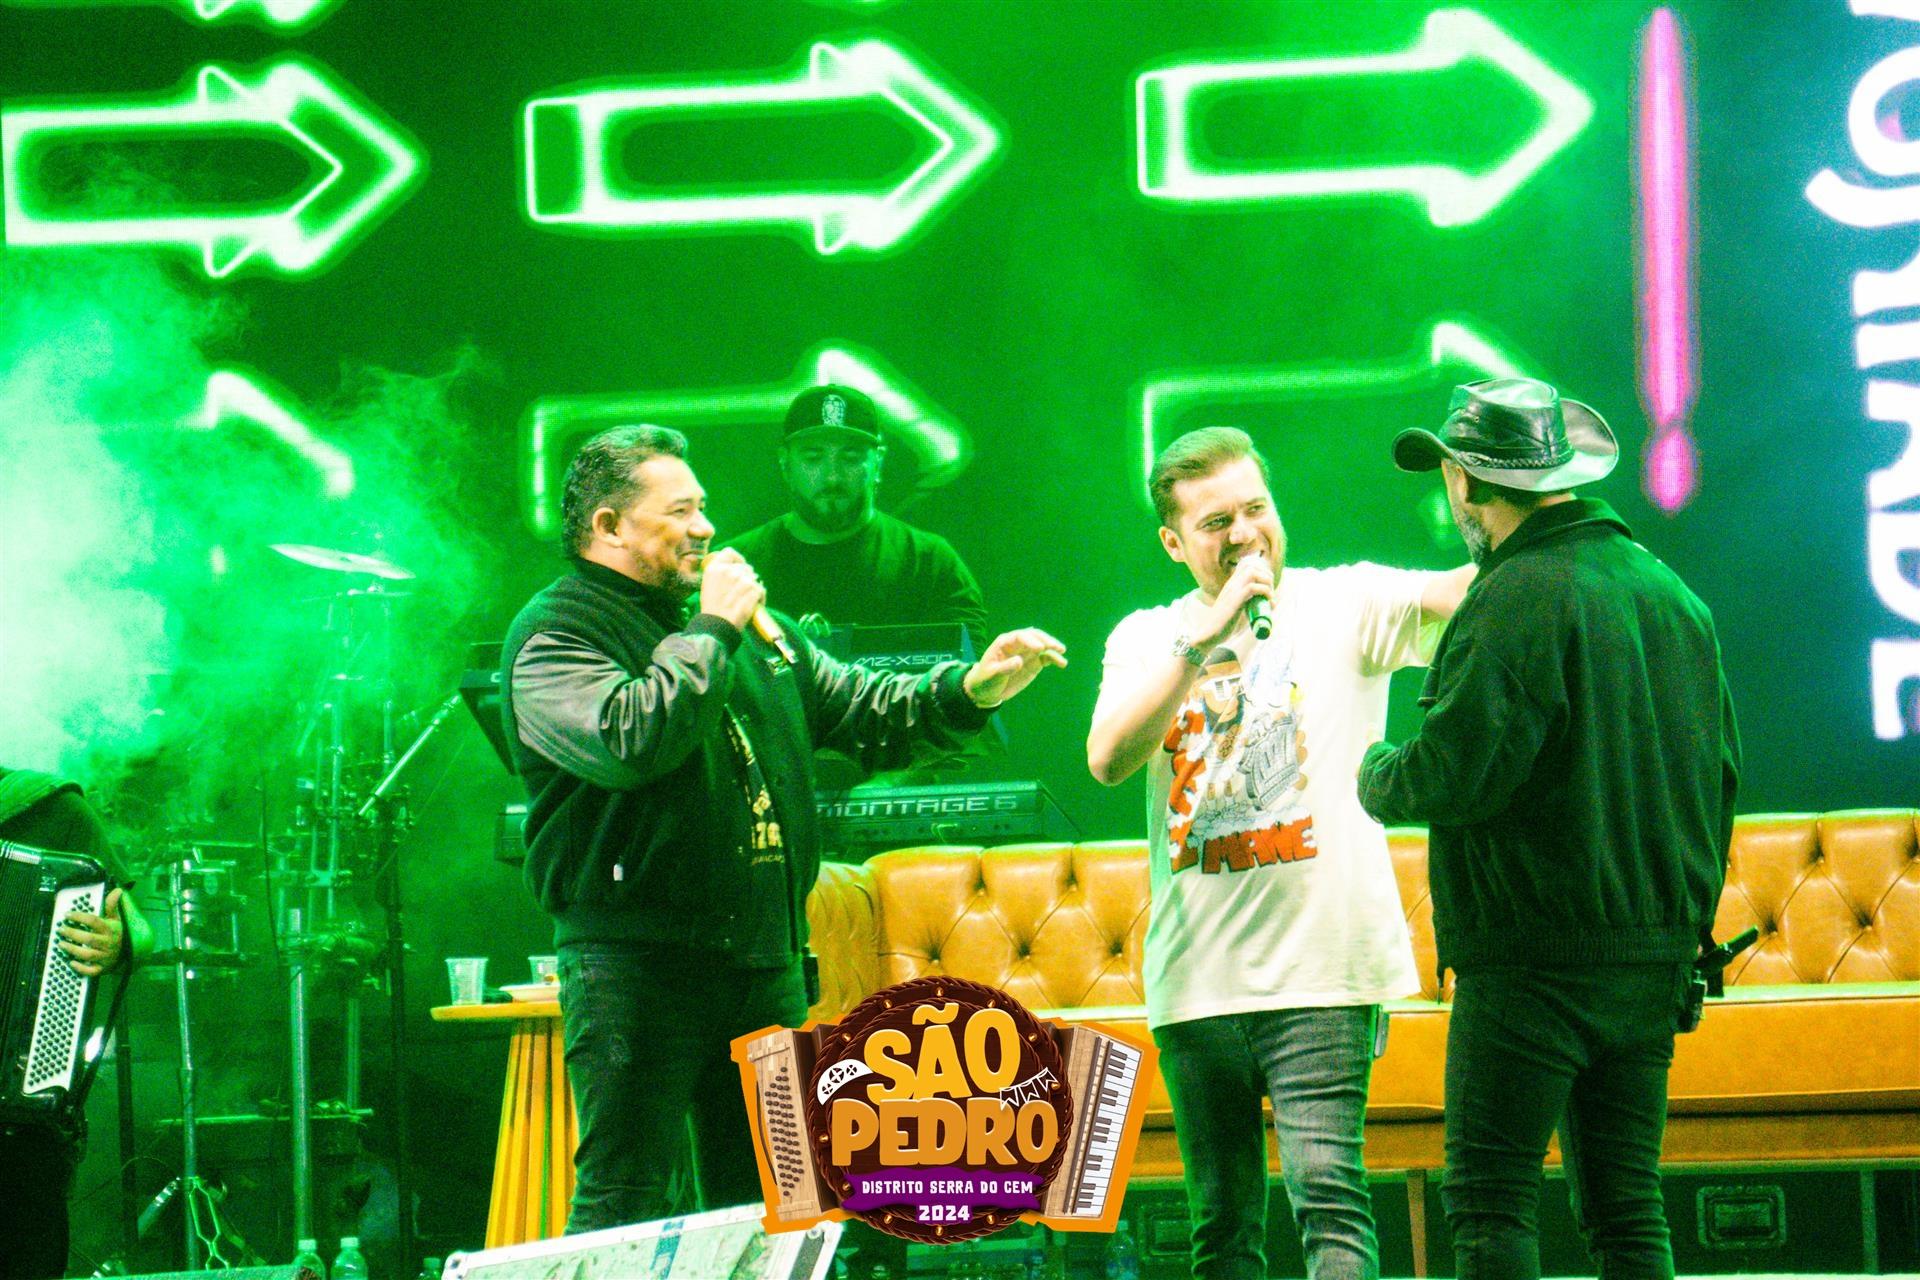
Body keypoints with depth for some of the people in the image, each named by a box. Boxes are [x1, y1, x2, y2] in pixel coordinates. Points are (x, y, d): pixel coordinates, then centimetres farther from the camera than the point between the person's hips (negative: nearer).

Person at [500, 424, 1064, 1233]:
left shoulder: (755, 627, 19)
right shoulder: (555, 635, -6)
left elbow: (862, 712, 23)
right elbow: (631, 740, -24)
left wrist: (971, 690, 7)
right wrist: (711, 633, -13)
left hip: (766, 962, 8)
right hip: (638, 963, -8)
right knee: (623, 1209, -10)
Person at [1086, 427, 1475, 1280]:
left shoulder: (1345, 604, 3)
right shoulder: (1146, 639, 12)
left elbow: (1454, 598, -15)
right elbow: (1108, 760, -5)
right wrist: (1205, 637, -13)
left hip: (1320, 973, -4)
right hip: (1195, 980, 4)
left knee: (1327, 1193, -16)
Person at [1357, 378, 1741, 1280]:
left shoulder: (1518, 597, -13)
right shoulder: (1671, 593, 14)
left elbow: (1454, 771, -19)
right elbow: (1718, 771, 17)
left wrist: (1378, 779, 3)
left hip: (1535, 958, -8)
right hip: (1655, 955, 8)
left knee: (1490, 1203, -5)